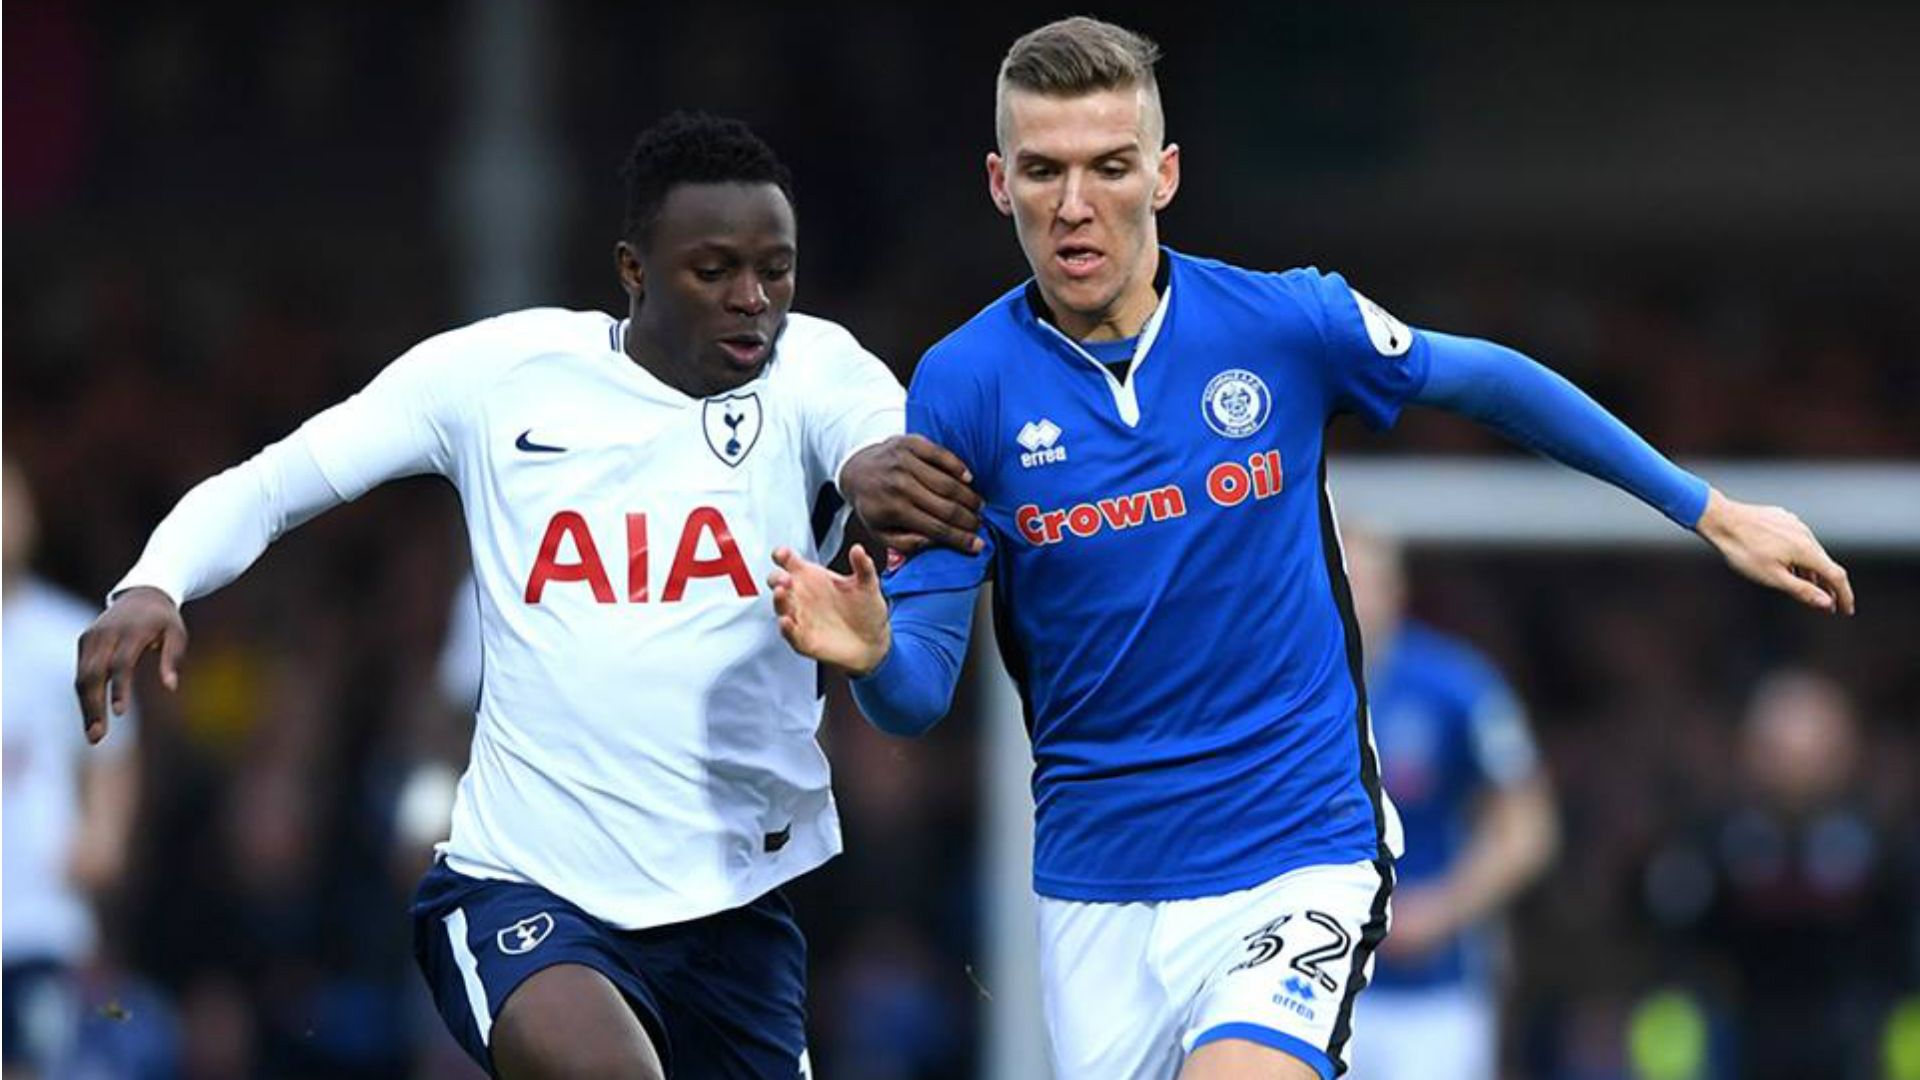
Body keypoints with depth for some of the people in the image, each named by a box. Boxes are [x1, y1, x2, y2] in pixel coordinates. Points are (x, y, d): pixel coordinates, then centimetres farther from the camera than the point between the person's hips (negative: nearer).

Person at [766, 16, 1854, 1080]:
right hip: (1097, 894, 2)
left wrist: (1711, 510, 18)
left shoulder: (1285, 323, -7)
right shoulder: (962, 387, -6)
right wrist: (874, 651, -30)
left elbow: (1487, 379, 13)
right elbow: (921, 694, -6)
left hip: (1300, 863, -2)